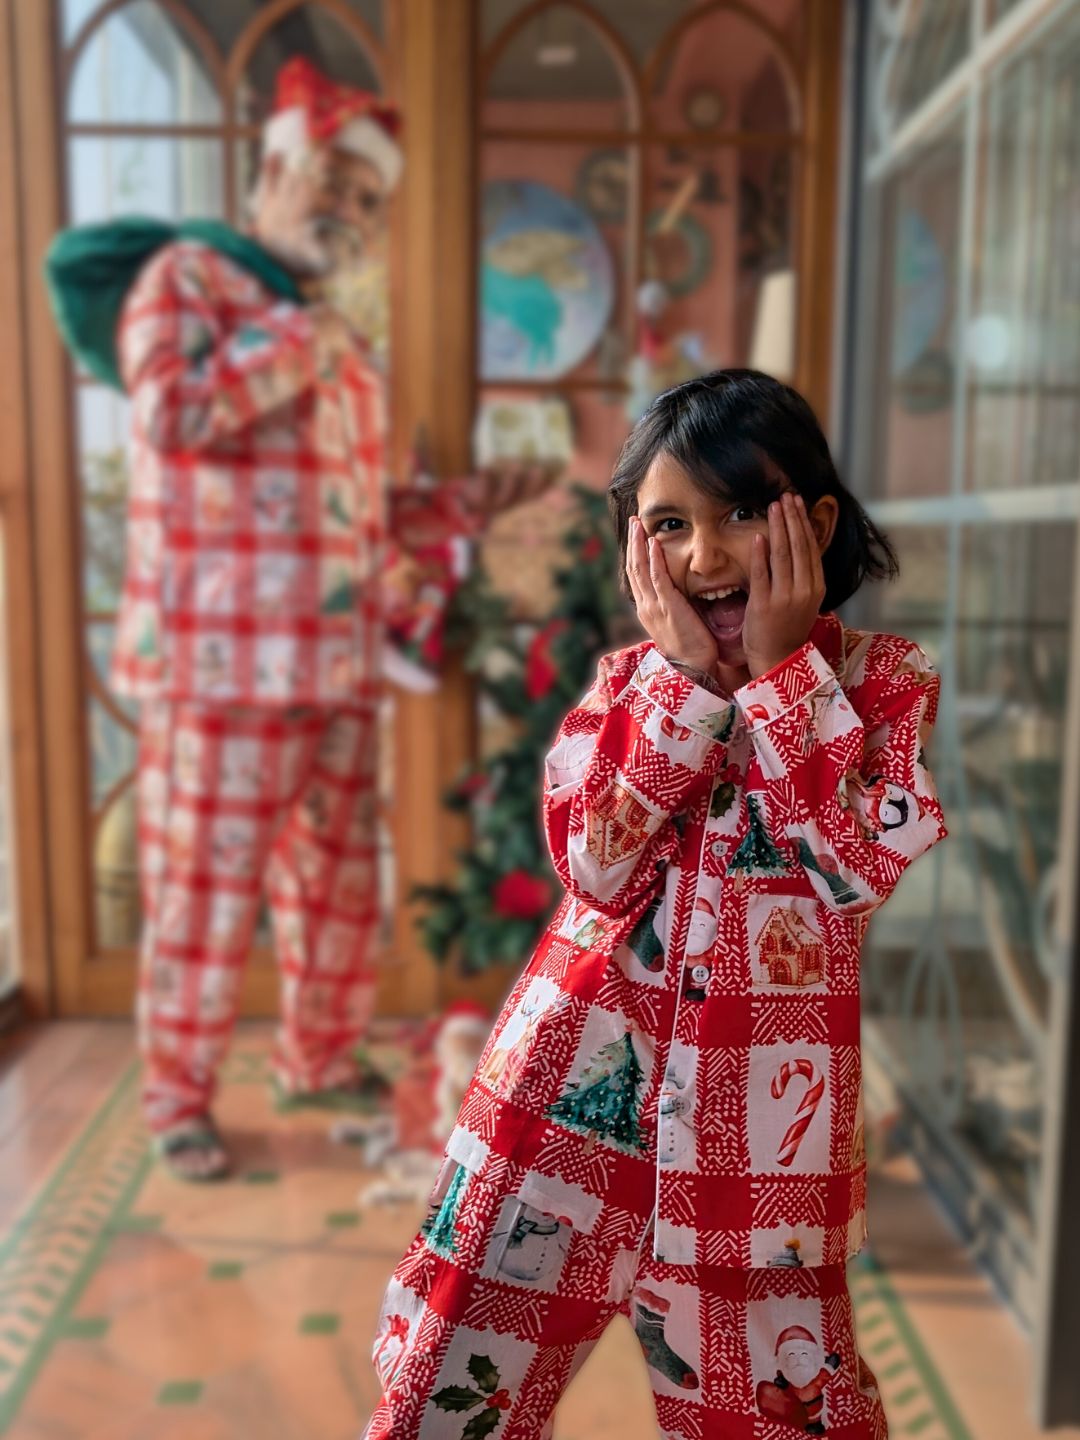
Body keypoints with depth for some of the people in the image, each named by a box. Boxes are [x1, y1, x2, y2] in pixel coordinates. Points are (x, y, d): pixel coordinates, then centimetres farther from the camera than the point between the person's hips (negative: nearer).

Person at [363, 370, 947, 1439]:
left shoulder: (887, 681, -2)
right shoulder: (625, 682, 3)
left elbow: (870, 864, -16)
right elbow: (597, 870, -10)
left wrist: (780, 670, -15)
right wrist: (687, 681, -14)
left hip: (766, 1085, -1)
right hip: (586, 1056, 2)